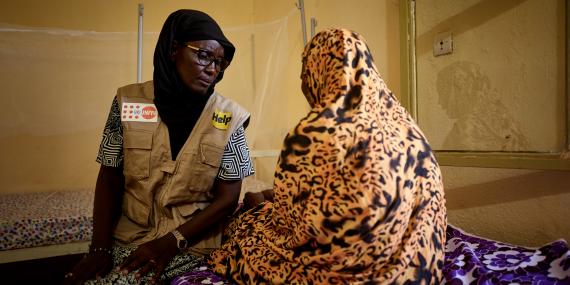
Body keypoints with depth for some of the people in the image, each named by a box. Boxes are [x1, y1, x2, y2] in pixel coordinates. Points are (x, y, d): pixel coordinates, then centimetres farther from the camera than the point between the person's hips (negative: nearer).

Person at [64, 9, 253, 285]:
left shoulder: (228, 117, -8)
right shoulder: (129, 102, -2)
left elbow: (227, 198, -6)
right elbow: (109, 179, 3)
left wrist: (170, 242, -14)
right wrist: (99, 247, -7)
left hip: (192, 245, -2)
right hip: (126, 236, 3)